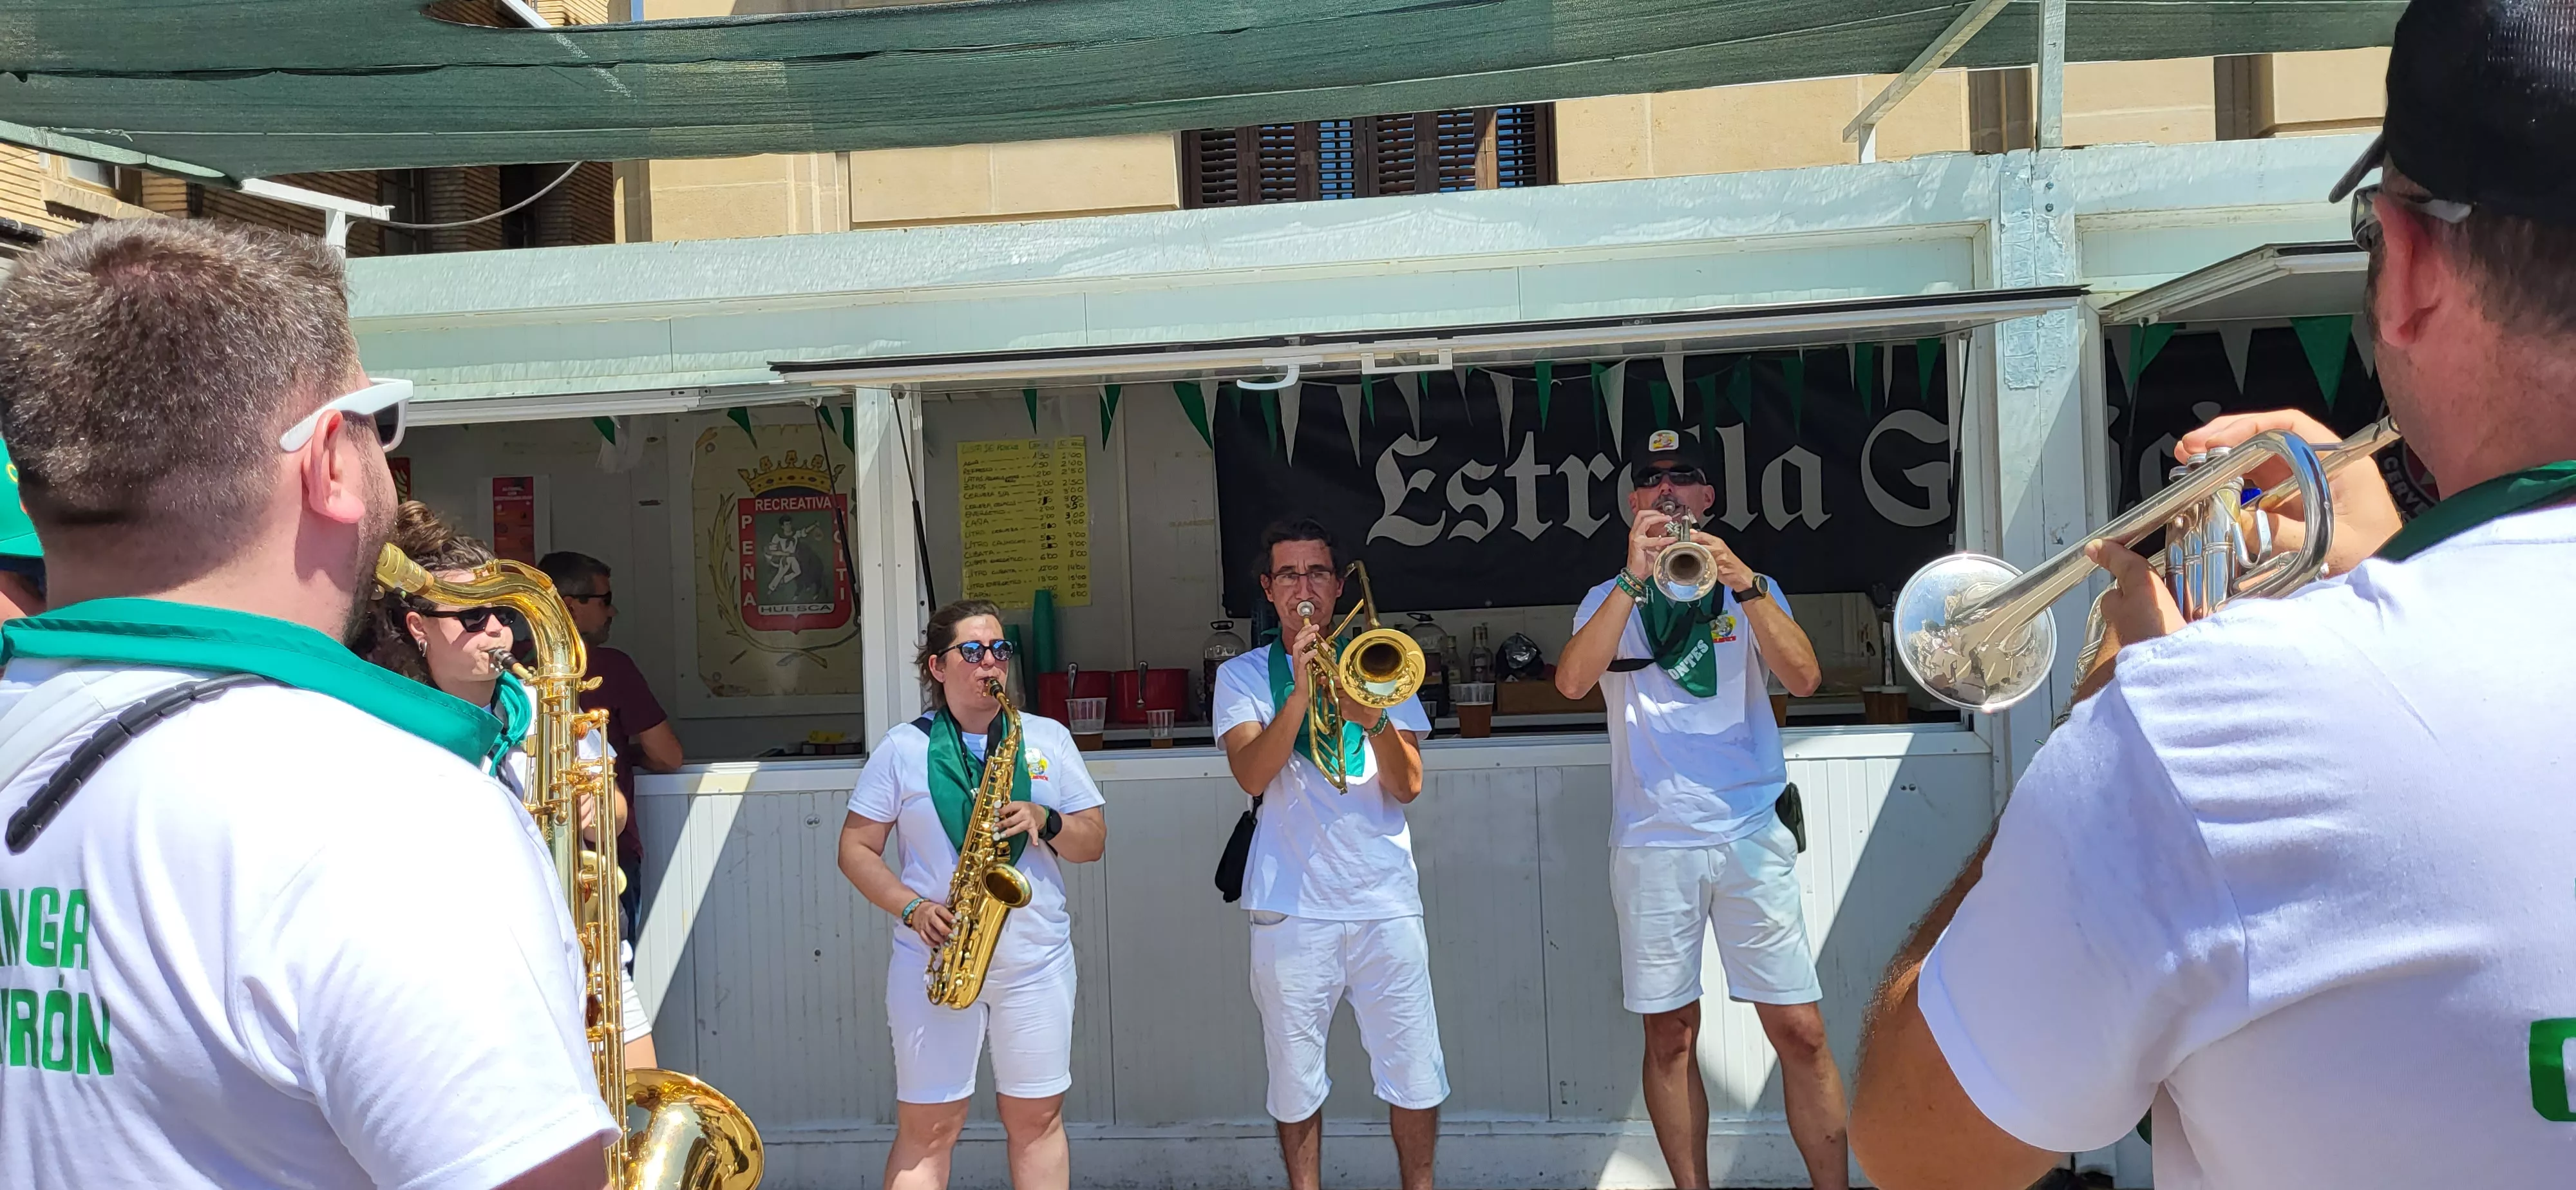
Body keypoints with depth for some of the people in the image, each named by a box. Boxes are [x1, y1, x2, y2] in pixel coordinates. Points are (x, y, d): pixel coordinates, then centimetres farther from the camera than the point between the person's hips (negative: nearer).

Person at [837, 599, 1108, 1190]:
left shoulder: (1049, 738, 7)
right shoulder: (902, 749, 2)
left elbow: (1094, 841, 6)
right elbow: (856, 849, 2)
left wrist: (1044, 822, -15)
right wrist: (913, 908, -14)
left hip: (1037, 959, 2)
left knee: (1037, 1118, 8)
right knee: (926, 1128, 3)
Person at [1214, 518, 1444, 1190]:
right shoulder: (1243, 675, 7)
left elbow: (1408, 786, 0)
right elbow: (1251, 774, -11)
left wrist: (1374, 718, -18)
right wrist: (1302, 691, -21)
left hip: (1386, 900, 1)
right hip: (1290, 906, -1)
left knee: (1415, 1072, 3)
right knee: (1295, 1077, 7)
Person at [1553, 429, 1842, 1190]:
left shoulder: (1751, 590, 12)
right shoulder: (1611, 599, 11)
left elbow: (1803, 677, -6)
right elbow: (1572, 682, -9)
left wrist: (1743, 583, -19)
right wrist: (1635, 578, -17)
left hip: (1752, 835, 0)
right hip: (1652, 842, 0)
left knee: (1800, 1031, -2)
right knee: (1670, 1036, 5)